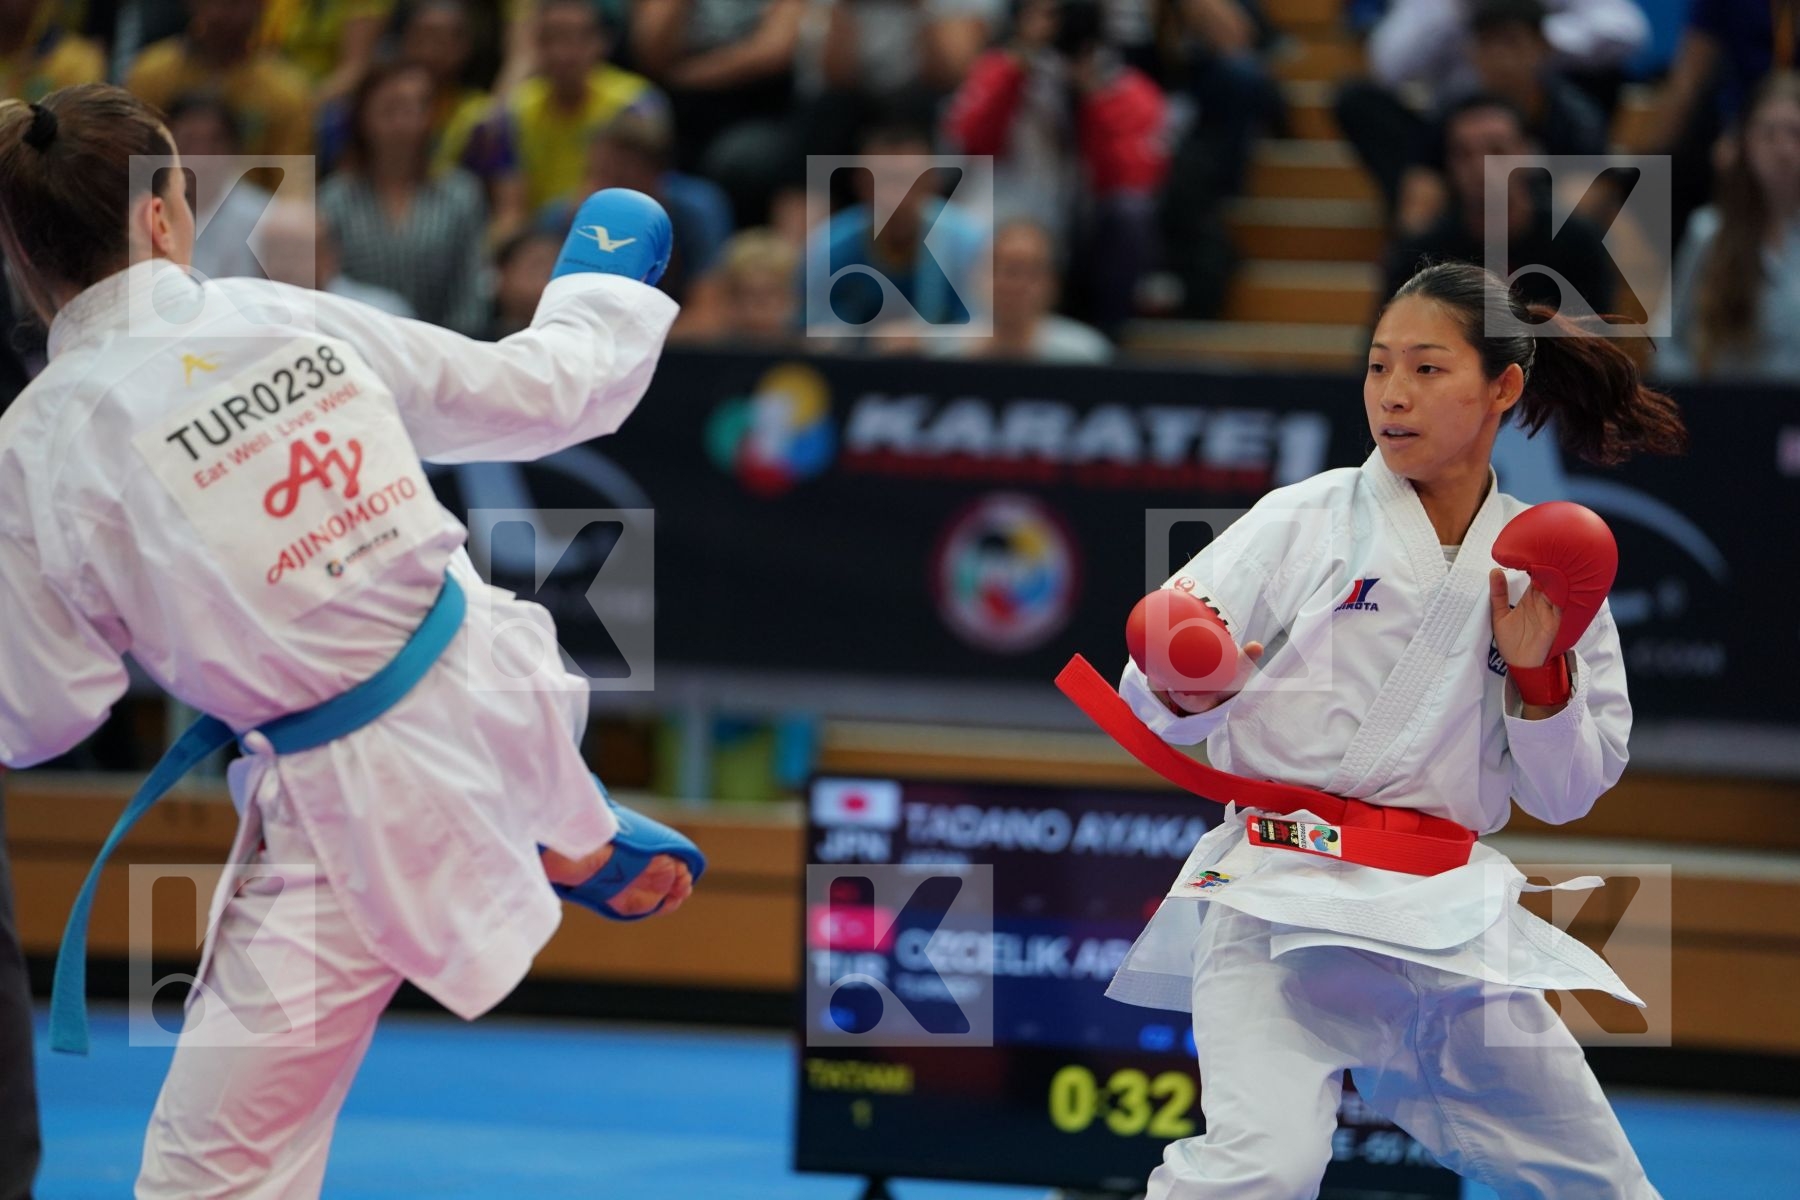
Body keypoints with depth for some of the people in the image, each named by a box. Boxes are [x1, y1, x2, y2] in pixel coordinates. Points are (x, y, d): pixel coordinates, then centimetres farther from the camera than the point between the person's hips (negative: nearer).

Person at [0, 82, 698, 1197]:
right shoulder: (290, 317, -6)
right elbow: (537, 393, 8)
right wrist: (604, 297, 30)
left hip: (351, 811, -5)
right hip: (488, 681, 5)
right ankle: (591, 842, 69)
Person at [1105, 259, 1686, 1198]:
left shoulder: (1545, 566, 9)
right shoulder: (1305, 522, 0)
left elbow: (1563, 796, 11)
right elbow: (1156, 695, -3)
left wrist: (1536, 676, -5)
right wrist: (1178, 692, -26)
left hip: (1452, 925, 4)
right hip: (1285, 901, -4)